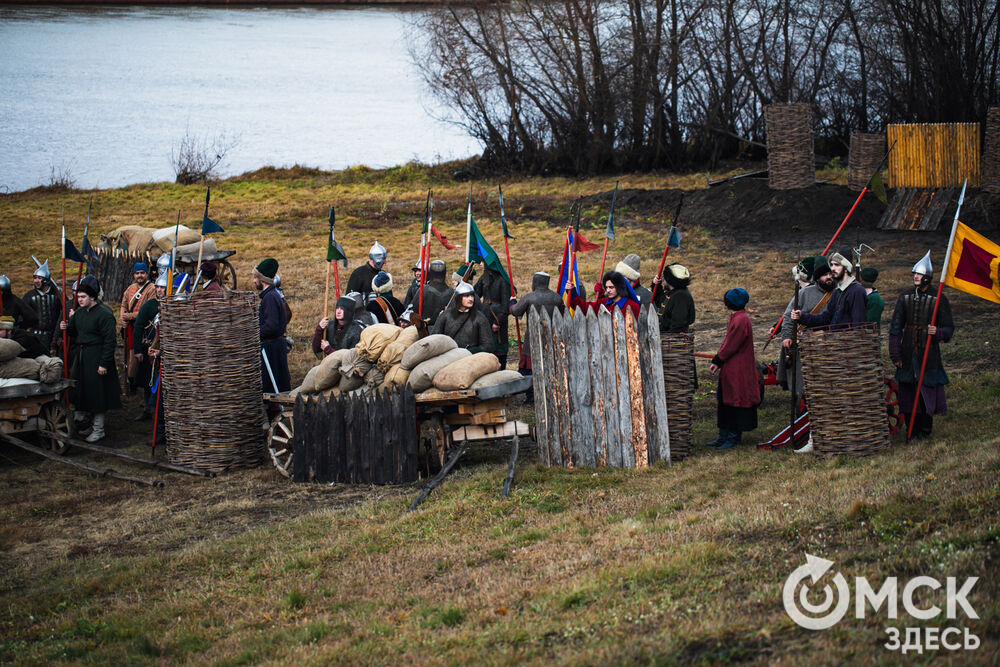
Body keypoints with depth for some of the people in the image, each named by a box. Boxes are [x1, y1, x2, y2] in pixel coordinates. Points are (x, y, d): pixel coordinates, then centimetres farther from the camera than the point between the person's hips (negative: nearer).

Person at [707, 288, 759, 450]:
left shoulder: (740, 321, -21)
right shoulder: (736, 318, 10)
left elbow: (730, 346, -20)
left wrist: (717, 361, -8)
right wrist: (717, 361, 6)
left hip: (738, 371, -10)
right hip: (730, 370, 10)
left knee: (735, 403, -1)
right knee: (725, 402, 14)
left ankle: (734, 437, 7)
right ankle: (724, 436, 20)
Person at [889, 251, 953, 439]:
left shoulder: (938, 299, -1)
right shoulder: (905, 298, 7)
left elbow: (949, 329, 2)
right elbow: (895, 328, 8)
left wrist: (937, 332, -22)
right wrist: (895, 355, 1)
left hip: (929, 353, -3)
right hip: (908, 353, 3)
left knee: (927, 392, -3)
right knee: (907, 393, 3)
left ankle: (925, 431, 10)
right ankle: (912, 429, 15)